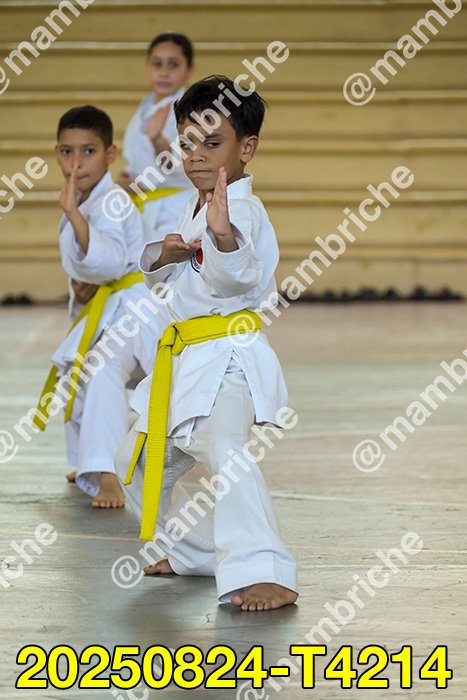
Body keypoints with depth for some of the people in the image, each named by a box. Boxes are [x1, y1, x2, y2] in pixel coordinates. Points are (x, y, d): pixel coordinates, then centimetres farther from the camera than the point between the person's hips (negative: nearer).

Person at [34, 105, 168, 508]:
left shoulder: (113, 204, -22)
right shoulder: (79, 201, 7)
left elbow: (109, 259, -38)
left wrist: (73, 213, -45)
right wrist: (80, 287, -1)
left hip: (129, 308, -11)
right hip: (96, 307, 11)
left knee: (103, 372, -34)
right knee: (72, 375, 24)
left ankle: (104, 476, -38)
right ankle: (88, 463, 46)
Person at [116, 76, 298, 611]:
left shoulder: (241, 209, -14)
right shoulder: (195, 208, 16)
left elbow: (237, 275, -33)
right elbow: (158, 278, 20)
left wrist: (223, 233, -55)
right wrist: (164, 255, -4)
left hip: (226, 355, -10)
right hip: (185, 359, 10)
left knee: (222, 449, -35)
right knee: (138, 463, 21)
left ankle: (263, 574, -41)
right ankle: (195, 552, 39)